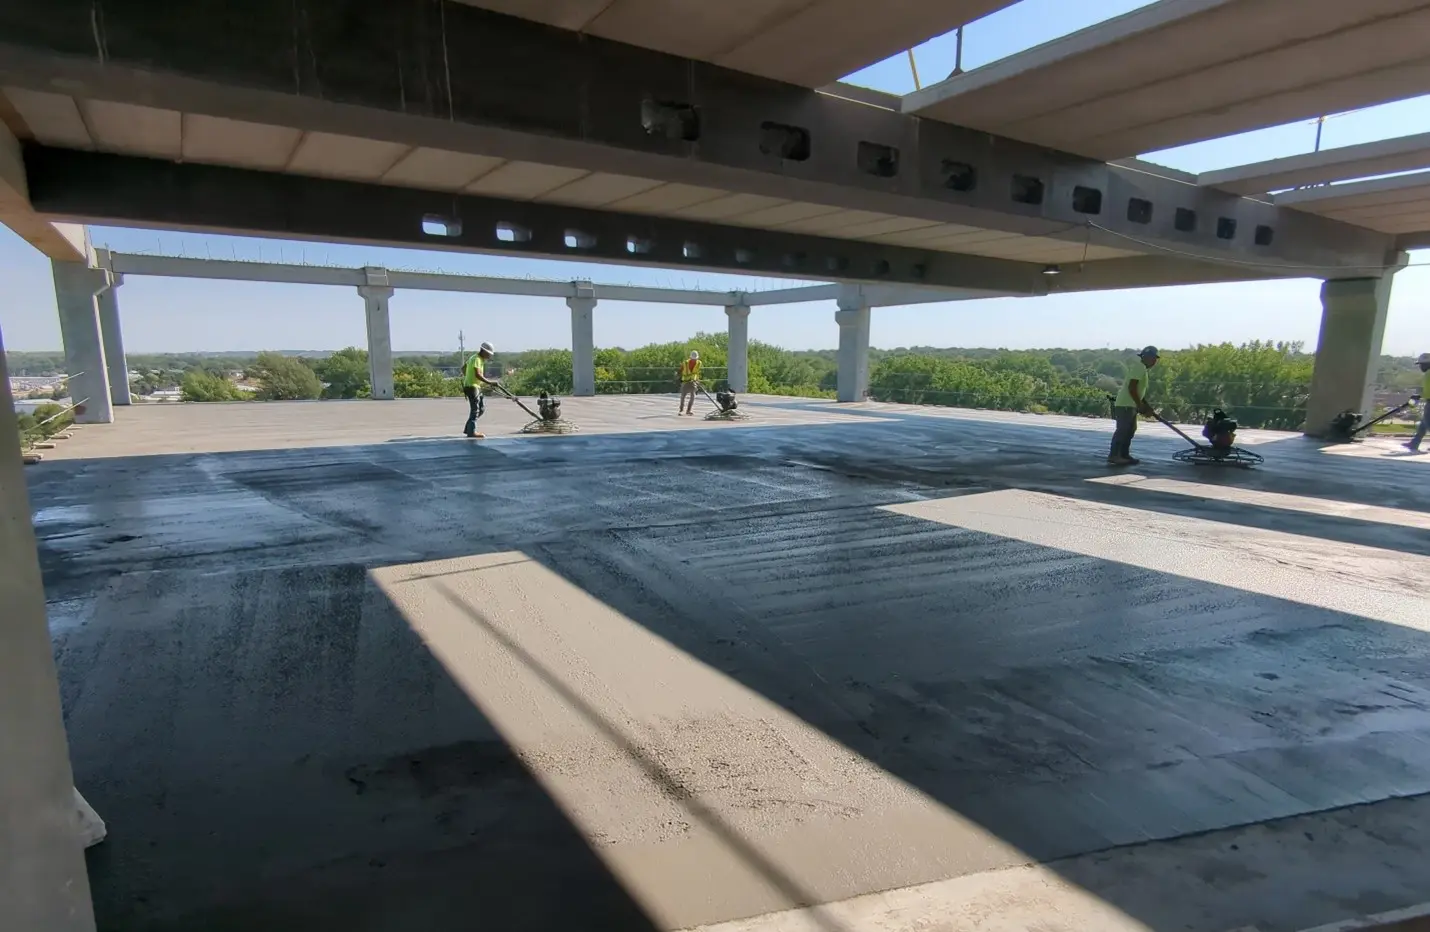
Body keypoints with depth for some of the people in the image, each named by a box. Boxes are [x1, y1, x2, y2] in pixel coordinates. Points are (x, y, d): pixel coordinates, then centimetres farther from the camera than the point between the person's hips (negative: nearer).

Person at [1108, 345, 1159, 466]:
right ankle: (1113, 456, -14)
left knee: (1129, 430, 12)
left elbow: (1140, 391, 23)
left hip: (1131, 405, 11)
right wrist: (1140, 405, -17)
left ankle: (1124, 455, 16)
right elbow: (1132, 387, -22)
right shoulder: (1139, 367, -13)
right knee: (1122, 430, -13)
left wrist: (1147, 407, 18)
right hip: (1125, 404, -11)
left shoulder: (1144, 369, 20)